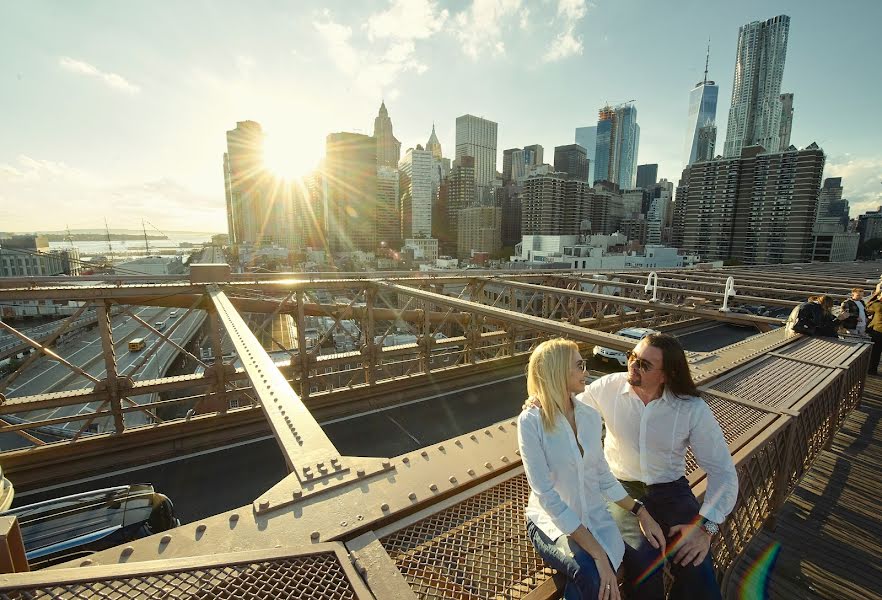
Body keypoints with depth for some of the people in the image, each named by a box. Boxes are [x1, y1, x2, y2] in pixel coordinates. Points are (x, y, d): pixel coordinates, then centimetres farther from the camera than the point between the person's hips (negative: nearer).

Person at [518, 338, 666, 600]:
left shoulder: (590, 416, 0)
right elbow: (546, 494, -22)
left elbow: (603, 476, 10)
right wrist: (597, 553, -25)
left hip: (595, 517, 4)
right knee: (592, 575, -30)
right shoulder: (531, 420, -19)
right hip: (553, 521, -4)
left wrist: (641, 512, -1)